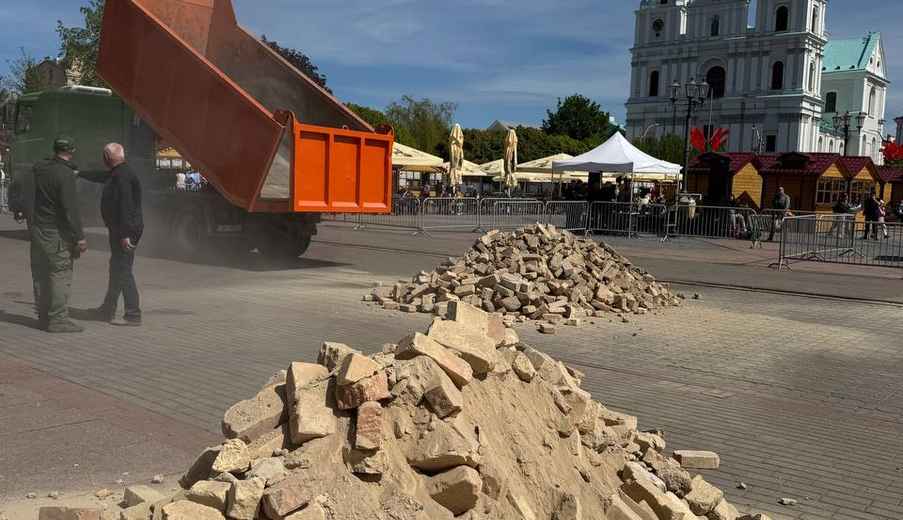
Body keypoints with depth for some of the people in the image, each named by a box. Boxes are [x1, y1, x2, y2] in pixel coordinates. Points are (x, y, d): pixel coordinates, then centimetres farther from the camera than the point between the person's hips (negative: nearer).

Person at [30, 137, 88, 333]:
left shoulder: (40, 168, 7)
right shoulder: (65, 174, -16)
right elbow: (70, 209, -19)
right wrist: (79, 237, -17)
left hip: (36, 228, 8)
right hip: (55, 232, -8)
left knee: (41, 274, 13)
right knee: (61, 274, -4)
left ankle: (44, 316, 21)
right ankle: (58, 319, -4)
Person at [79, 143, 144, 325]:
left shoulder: (122, 176, -18)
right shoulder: (117, 174, 14)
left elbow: (126, 206, -25)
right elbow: (99, 176, 36)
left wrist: (125, 234, -28)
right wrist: (79, 173, 49)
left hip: (125, 231, -10)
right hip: (119, 230, 10)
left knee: (123, 271, -10)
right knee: (116, 269, 18)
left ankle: (134, 315, -9)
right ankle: (108, 309, 29)